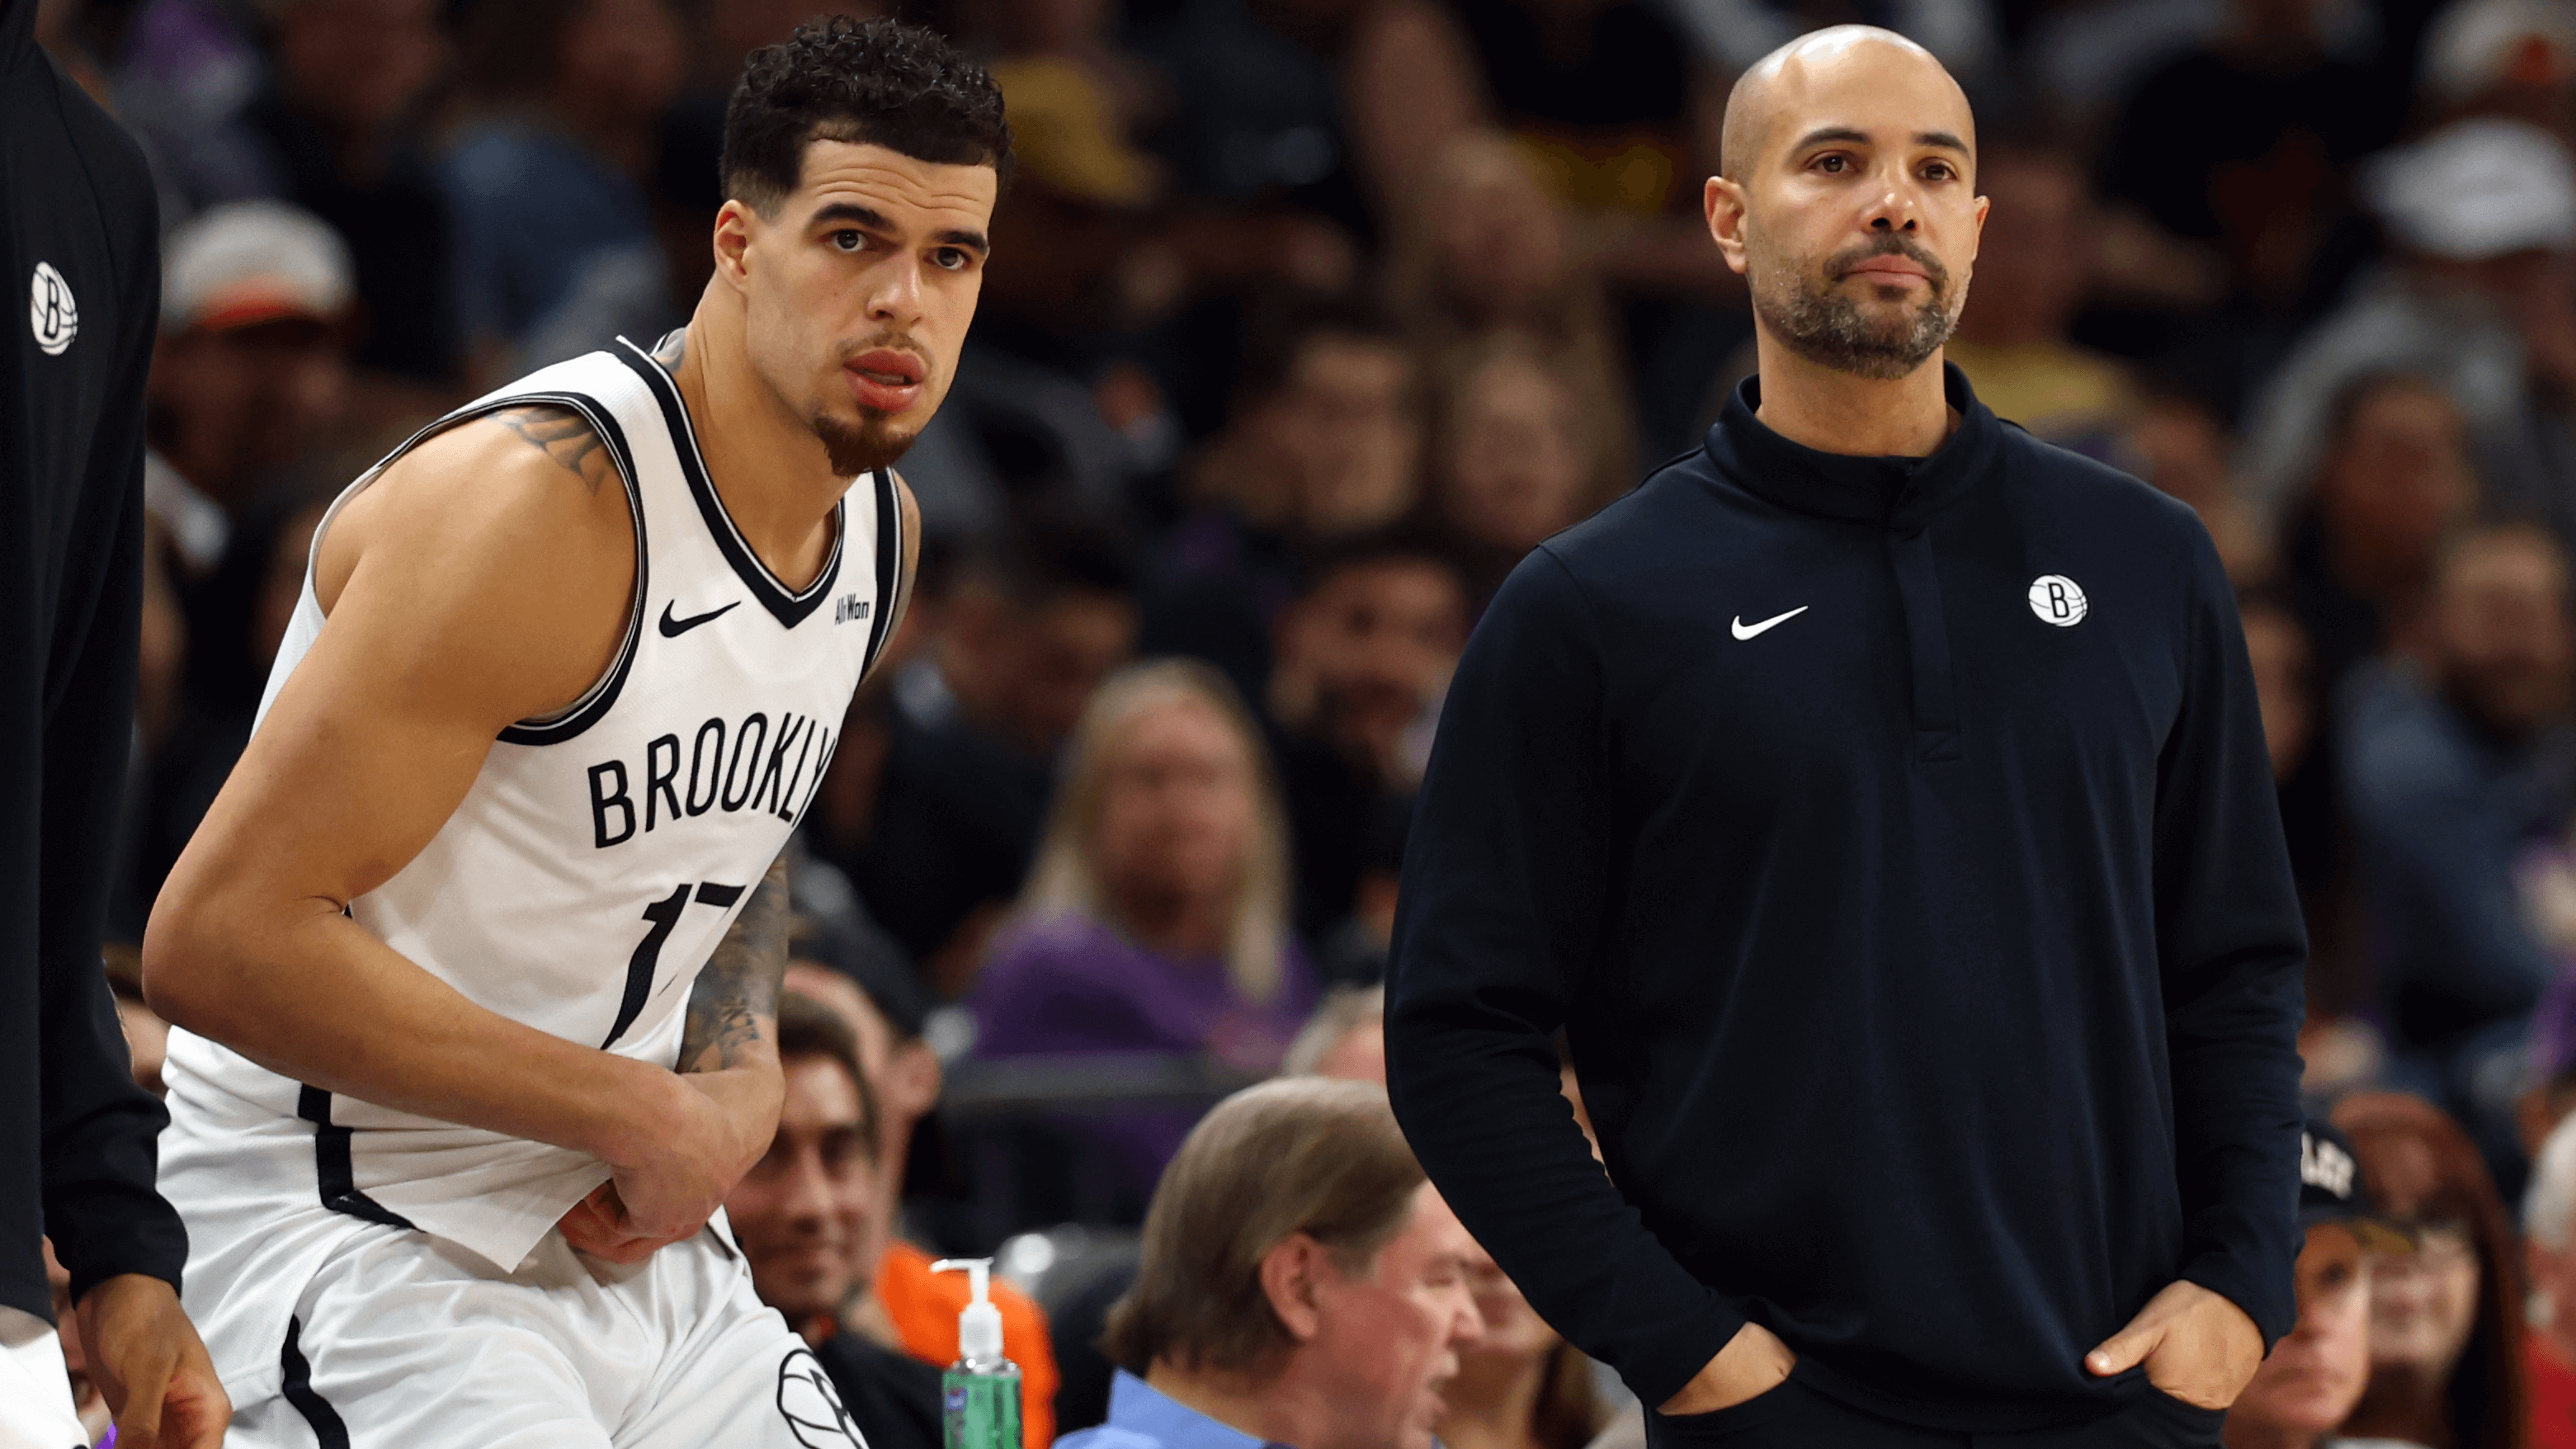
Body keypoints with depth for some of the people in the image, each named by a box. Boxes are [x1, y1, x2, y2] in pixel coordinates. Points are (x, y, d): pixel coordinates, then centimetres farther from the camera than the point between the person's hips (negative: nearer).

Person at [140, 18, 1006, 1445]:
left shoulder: (880, 527, 6)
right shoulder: (542, 502, -22)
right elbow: (218, 939, -26)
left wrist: (740, 1084, 3)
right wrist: (642, 1113, -20)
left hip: (618, 1235, 9)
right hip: (343, 1221, -9)